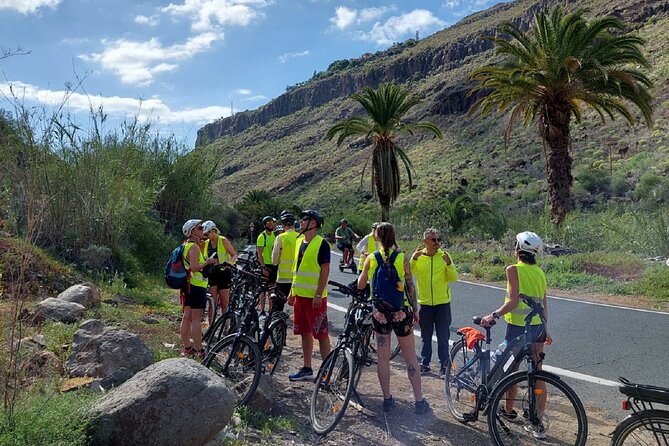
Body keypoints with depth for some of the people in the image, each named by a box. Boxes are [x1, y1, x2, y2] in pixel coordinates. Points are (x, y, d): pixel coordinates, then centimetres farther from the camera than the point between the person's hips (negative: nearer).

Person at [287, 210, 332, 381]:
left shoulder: (321, 243, -11)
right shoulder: (299, 241, 13)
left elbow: (325, 270, -14)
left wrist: (319, 295, -18)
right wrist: (292, 291, 17)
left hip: (315, 296, -8)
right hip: (300, 294, 8)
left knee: (321, 334, -2)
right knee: (305, 333, 14)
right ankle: (307, 369, 24)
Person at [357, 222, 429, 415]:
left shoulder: (371, 258, -4)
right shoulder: (402, 258, -8)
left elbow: (360, 285, 5)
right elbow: (410, 286, -6)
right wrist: (415, 309, 5)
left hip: (379, 312, 1)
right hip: (401, 311, -1)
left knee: (383, 357, 13)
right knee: (410, 357, 9)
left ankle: (387, 399, 19)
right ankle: (419, 400, 14)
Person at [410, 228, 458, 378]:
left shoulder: (444, 256, -3)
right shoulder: (418, 256, -2)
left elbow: (454, 278, -9)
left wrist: (449, 264, -26)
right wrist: (414, 258, -28)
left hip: (443, 303, -1)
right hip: (424, 303, 1)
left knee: (443, 337, 5)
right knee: (425, 336, 12)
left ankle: (444, 366, 15)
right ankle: (424, 364, 24)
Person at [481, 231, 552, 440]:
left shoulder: (513, 269, -12)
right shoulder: (540, 272, 7)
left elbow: (513, 301, -21)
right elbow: (544, 304, 11)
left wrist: (494, 315, -20)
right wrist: (544, 329, 19)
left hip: (518, 327, -6)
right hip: (538, 328, 6)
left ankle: (509, 410, 28)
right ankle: (537, 423, 14)